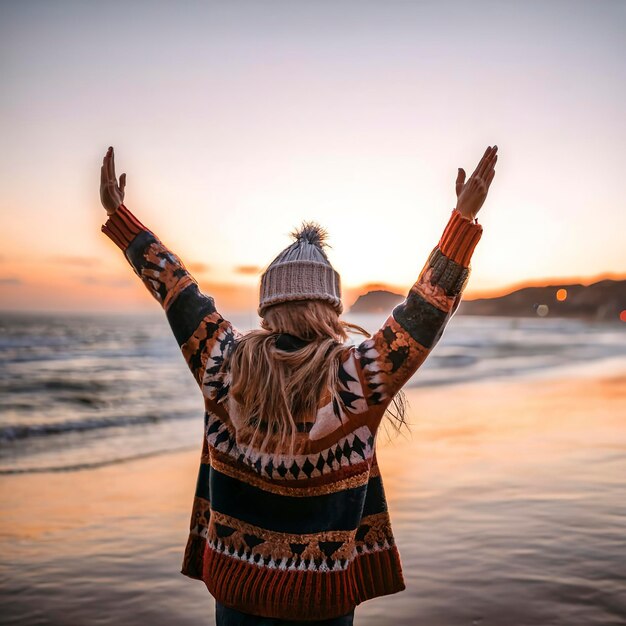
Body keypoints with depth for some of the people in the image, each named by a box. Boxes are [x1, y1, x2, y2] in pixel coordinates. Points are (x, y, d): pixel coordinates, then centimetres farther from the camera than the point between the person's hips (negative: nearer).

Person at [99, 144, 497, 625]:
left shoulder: (226, 369, -15)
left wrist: (118, 214, 7)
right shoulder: (356, 379, -20)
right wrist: (464, 217, -10)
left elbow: (175, 287, -5)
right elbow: (428, 306, -15)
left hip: (237, 585, 2)